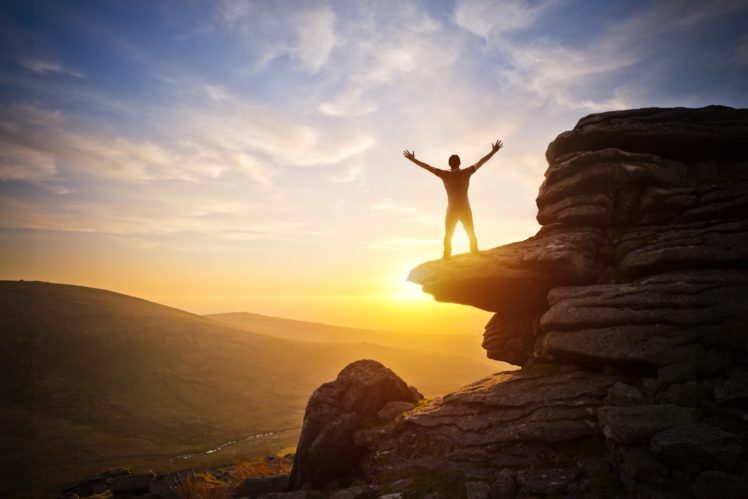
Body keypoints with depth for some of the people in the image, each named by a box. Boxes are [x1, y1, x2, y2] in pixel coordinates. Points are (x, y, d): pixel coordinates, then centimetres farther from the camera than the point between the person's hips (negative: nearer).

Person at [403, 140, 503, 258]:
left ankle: (447, 257, 5)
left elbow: (427, 167, -4)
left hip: (452, 211, -1)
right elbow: (481, 162, -1)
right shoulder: (466, 173, -8)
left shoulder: (445, 175, -10)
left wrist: (413, 160, 5)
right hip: (466, 211, 1)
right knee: (472, 236, 13)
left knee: (448, 238, 11)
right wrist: (494, 151, 9)